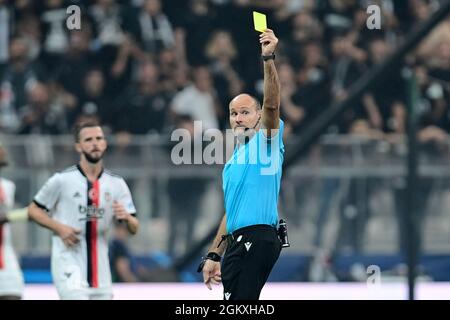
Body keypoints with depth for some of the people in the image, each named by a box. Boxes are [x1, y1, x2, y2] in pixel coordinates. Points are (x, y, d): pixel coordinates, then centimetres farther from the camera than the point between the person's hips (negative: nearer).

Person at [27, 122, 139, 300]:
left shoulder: (117, 184, 6)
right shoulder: (62, 180, -5)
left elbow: (134, 229, 6)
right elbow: (33, 210, 3)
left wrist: (126, 217, -18)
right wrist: (59, 228, -12)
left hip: (100, 267, 5)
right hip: (68, 263, -5)